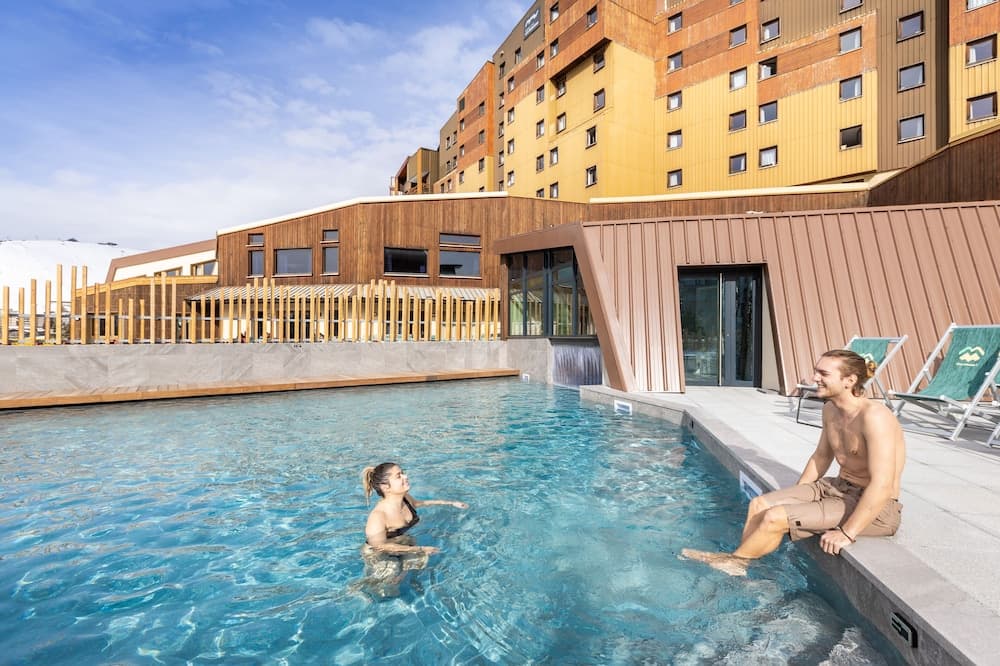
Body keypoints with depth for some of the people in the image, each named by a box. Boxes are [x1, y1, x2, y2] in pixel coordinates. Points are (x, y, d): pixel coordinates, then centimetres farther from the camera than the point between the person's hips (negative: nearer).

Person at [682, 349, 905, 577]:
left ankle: (735, 560, 6)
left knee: (776, 518, -18)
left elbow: (882, 486, -28)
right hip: (837, 487, 8)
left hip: (874, 508, -8)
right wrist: (794, 497, 14)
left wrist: (847, 533, -26)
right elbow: (821, 457, 16)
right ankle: (738, 567, 5)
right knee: (759, 504, -4)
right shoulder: (830, 410, 3)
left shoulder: (874, 416, -25)